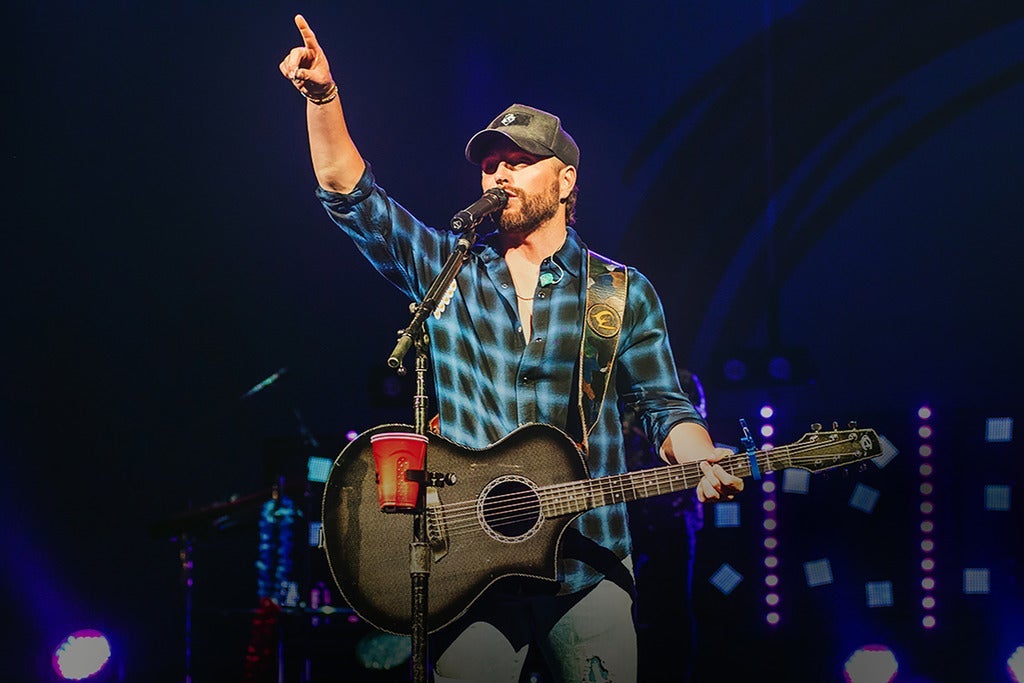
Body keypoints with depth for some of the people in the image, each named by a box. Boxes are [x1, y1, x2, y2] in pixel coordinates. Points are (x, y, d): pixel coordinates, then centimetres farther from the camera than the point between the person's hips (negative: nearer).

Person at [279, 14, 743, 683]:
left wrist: (702, 461, -14)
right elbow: (351, 194, 3)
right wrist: (324, 96, -10)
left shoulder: (624, 294, 8)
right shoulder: (446, 269, 10)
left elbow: (663, 405, 7)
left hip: (588, 570, 0)